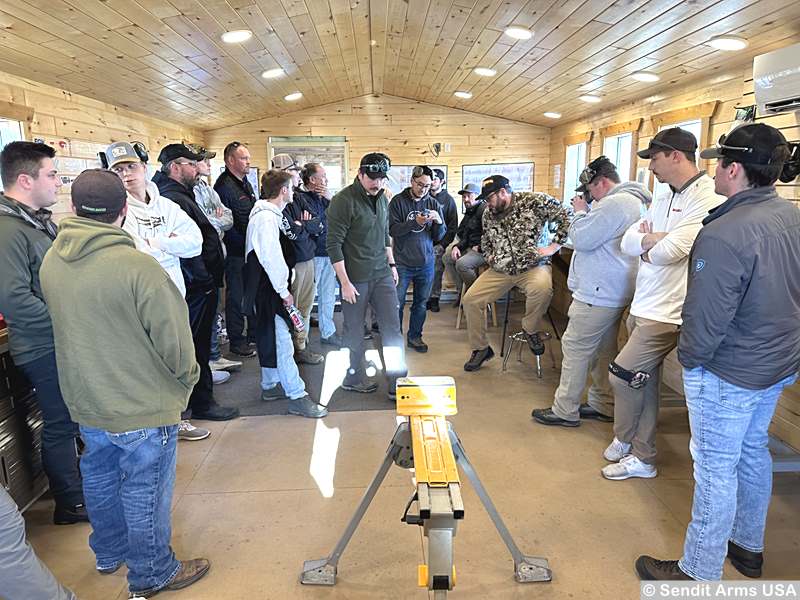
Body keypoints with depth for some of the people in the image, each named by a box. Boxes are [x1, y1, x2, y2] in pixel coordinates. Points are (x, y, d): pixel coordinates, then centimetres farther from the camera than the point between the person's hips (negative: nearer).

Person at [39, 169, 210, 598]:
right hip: (142, 407, -7)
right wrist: (187, 380, -2)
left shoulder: (51, 261, -5)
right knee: (145, 492, 11)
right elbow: (175, 342, -22)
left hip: (84, 402, 7)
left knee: (100, 478, 26)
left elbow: (66, 324, 8)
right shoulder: (138, 267, -27)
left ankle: (108, 553, 48)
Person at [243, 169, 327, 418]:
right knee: (281, 341, -7)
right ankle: (297, 397, -2)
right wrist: (284, 291, -18)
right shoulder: (266, 218, -19)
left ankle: (270, 386, 32)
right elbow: (271, 258, -23)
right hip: (268, 288, -11)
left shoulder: (270, 214, 13)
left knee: (270, 337, 18)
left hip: (268, 288, 11)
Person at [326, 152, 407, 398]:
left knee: (392, 327, 4)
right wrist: (345, 282, -18)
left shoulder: (381, 197, 8)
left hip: (382, 274, 6)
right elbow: (334, 244, -16)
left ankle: (397, 384, 12)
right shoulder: (343, 201, -14)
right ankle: (354, 378, 27)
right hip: (355, 278, -6)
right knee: (354, 330, 8)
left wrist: (391, 264, 17)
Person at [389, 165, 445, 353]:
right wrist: (415, 223, -22)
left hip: (426, 263, 3)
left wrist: (438, 221, -16)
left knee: (421, 304, 12)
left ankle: (414, 337, 27)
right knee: (397, 303, 2)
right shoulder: (398, 201, -2)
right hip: (403, 263, -3)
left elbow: (439, 236, 5)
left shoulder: (433, 203, 6)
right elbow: (392, 230, -10)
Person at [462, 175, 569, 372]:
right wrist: (489, 256, 8)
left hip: (533, 266, -5)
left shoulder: (535, 201, -11)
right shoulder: (489, 213, 9)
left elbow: (566, 217, -11)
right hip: (500, 270, 5)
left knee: (542, 288, -38)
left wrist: (554, 246, -14)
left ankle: (529, 329, -8)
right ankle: (481, 349, 13)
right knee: (470, 300, -6)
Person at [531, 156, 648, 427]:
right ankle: (603, 405, 29)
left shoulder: (614, 203, -19)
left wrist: (580, 212, -5)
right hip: (613, 293, 11)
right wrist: (586, 213, 11)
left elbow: (582, 239, -19)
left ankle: (564, 411, 5)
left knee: (575, 349, -3)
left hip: (597, 295, -11)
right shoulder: (632, 201, 17)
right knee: (603, 350, 17)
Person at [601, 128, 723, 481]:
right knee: (644, 381, 14)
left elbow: (670, 251, -24)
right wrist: (657, 239, -13)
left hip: (666, 313, -9)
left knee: (621, 375, -2)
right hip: (642, 306, 9)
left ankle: (624, 440, 24)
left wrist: (646, 245, -4)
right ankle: (642, 457, 28)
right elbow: (627, 242, 5)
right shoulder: (663, 200, 13)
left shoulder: (707, 199, -15)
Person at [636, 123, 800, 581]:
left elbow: (707, 319, -26)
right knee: (753, 452, 24)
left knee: (715, 469, 4)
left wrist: (689, 356, -8)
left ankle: (700, 573, 22)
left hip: (729, 373, -9)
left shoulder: (723, 235, -29)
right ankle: (749, 547, 44)